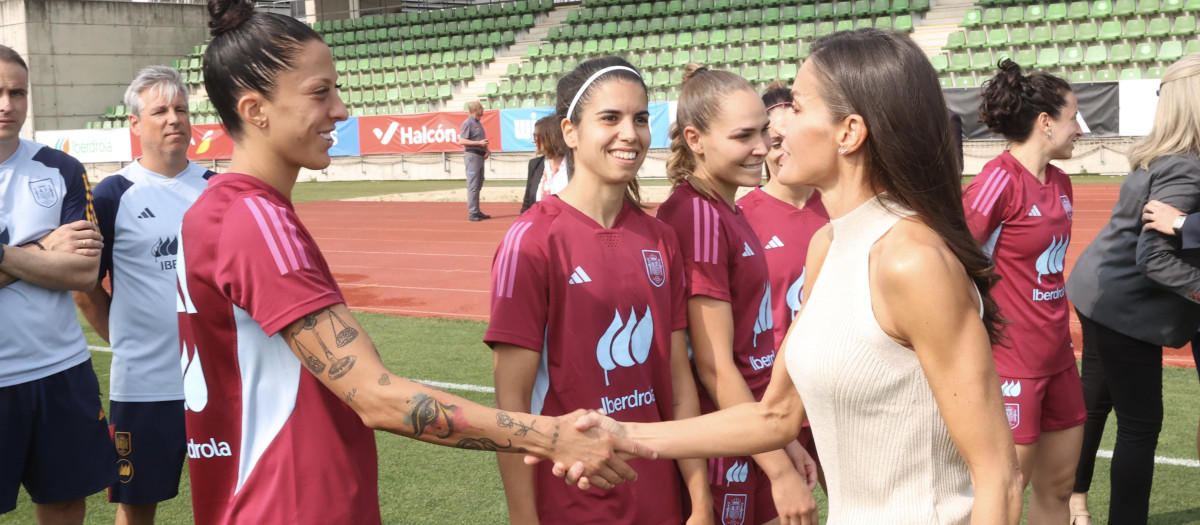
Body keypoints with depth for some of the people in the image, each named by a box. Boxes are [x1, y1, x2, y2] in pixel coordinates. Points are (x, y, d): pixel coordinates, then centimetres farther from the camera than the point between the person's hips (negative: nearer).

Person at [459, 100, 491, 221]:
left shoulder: (478, 123, 18)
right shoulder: (468, 123, -10)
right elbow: (462, 141, -17)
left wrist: (486, 149, 8)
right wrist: (479, 143, -20)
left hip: (480, 156, 9)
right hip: (472, 155, -9)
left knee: (478, 185, 13)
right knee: (473, 185, -9)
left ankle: (477, 211, 19)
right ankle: (472, 213, -8)